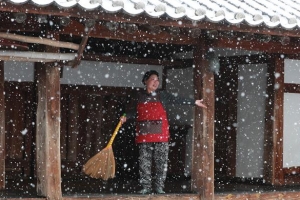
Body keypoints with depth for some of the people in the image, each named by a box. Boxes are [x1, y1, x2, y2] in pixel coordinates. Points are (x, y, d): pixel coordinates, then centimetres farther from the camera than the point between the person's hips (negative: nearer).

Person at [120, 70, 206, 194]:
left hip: (160, 135, 0)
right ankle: (146, 187, 7)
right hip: (144, 135, 0)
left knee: (161, 161, -1)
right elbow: (133, 111, 10)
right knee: (144, 162, 2)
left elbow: (177, 100, 2)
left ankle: (159, 187, 4)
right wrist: (125, 117, -10)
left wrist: (194, 102, -4)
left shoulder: (162, 95, 7)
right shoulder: (138, 96, 8)